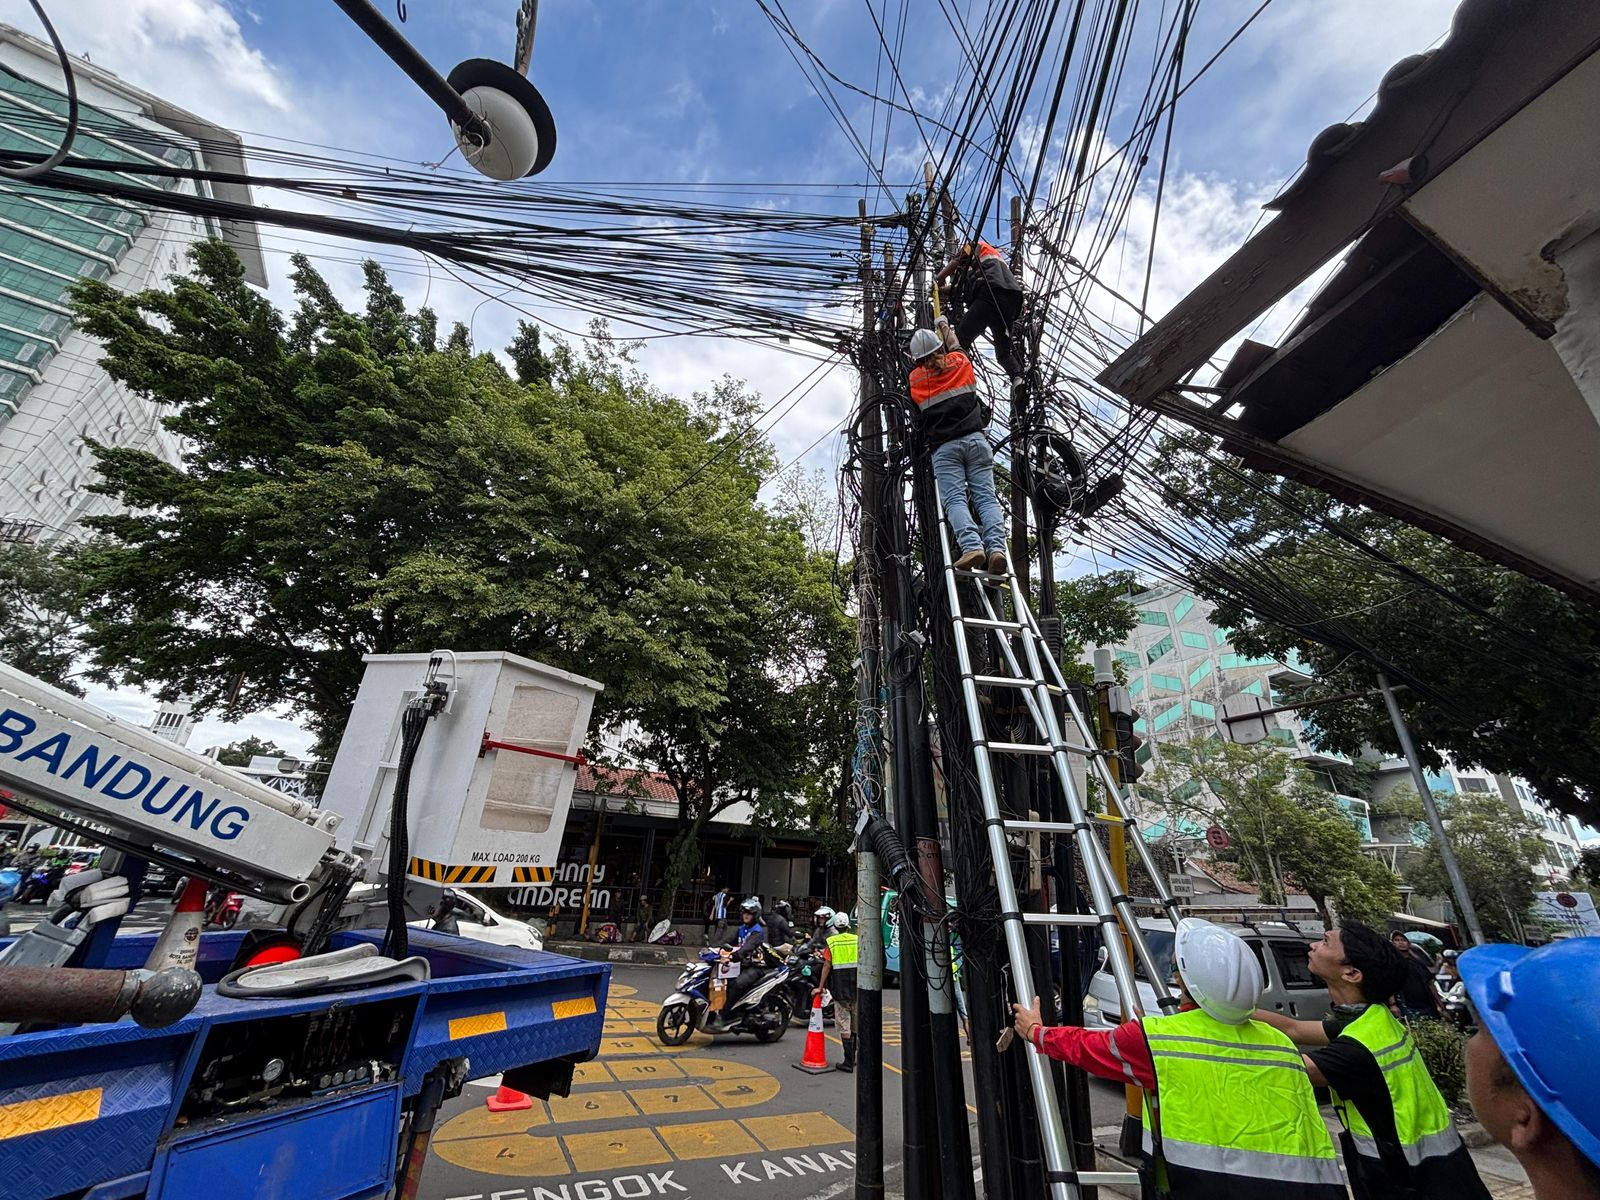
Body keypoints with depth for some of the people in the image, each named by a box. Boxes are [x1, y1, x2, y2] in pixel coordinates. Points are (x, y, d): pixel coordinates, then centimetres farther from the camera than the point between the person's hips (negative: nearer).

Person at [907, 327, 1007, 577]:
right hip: (975, 439, 2)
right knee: (986, 496, -7)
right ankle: (996, 547, -25)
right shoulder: (961, 360, 17)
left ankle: (972, 546, -34)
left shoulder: (914, 379, 12)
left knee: (954, 499, -13)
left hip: (944, 448, -2)